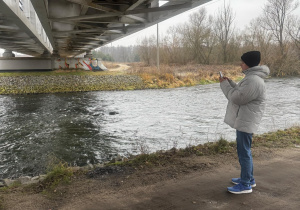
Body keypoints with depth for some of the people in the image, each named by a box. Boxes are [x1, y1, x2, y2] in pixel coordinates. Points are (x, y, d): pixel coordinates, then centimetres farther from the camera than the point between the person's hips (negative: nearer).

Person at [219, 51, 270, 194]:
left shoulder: (253, 81, -22)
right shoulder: (251, 77, 13)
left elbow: (237, 98, -22)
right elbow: (240, 92, 19)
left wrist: (224, 84, -10)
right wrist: (229, 82, 10)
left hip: (246, 122, -11)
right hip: (243, 120, 11)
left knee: (244, 152, -2)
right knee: (244, 151, 20)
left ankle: (245, 185, 9)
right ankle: (248, 179, 33)